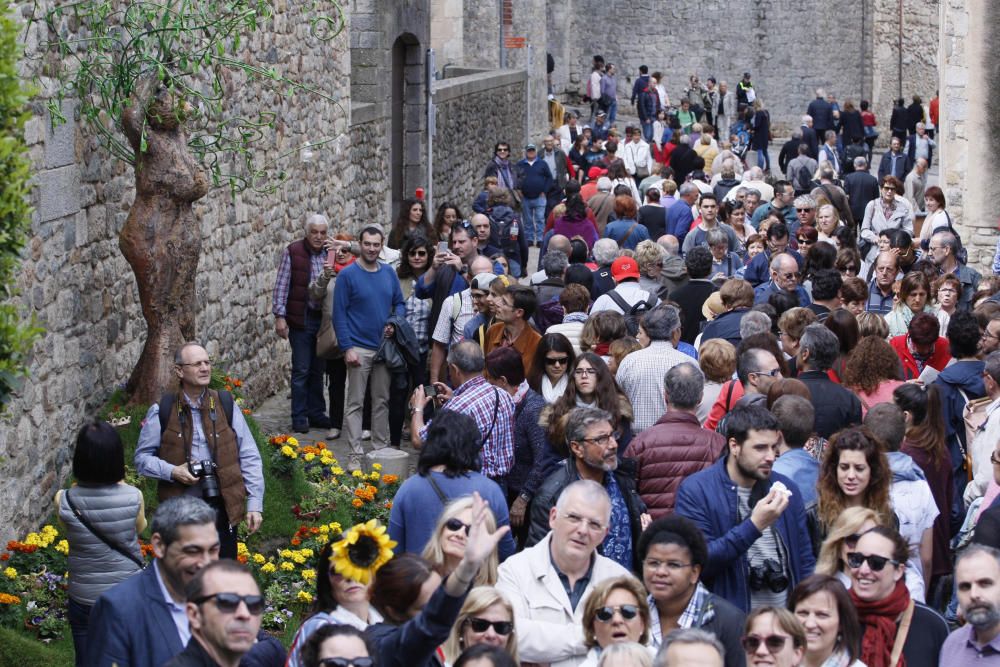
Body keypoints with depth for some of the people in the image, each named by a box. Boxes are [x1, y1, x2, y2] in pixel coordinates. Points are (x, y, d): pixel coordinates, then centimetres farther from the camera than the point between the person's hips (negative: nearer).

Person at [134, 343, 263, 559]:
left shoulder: (225, 405, 4)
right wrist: (172, 472, -12)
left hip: (222, 508, 2)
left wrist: (255, 503, 0)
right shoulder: (162, 411, -1)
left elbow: (249, 457, 6)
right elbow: (142, 457, 5)